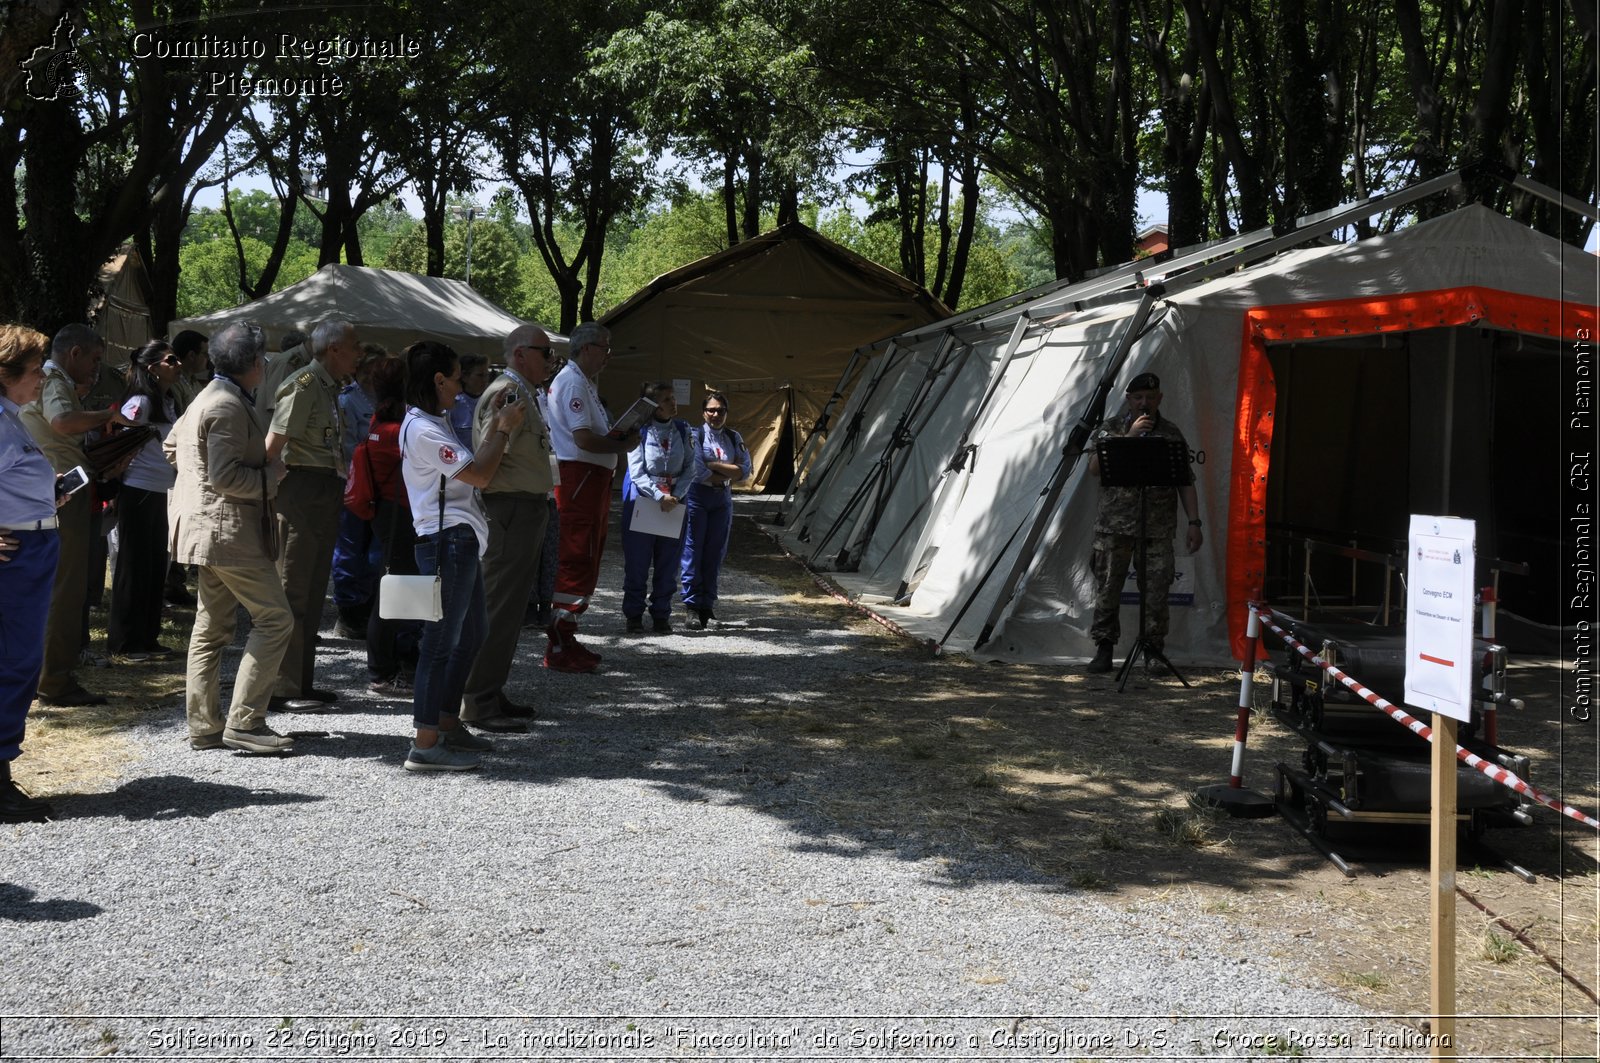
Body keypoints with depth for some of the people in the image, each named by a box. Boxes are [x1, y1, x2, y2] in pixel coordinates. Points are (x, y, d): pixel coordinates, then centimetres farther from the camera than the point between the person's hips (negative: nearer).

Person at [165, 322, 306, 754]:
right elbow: (226, 477, -23)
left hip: (212, 527, 11)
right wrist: (270, 475, -10)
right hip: (229, 529, -11)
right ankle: (244, 722, -9)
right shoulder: (228, 406, -17)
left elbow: (172, 446, 28)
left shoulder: (209, 398, 16)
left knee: (212, 627, 13)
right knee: (275, 619, -9)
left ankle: (204, 726, 17)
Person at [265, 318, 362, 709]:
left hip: (326, 495, 10)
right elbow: (273, 443, -16)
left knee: (313, 592, 13)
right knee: (292, 590, -6)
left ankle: (302, 682, 21)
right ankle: (283, 686, -2)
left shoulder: (329, 388, 17)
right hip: (303, 489, -10)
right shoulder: (303, 385, -12)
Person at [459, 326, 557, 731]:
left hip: (527, 511, 11)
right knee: (500, 607, -9)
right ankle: (478, 703, -5)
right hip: (512, 508, -11)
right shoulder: (506, 393, -13)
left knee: (510, 606, 15)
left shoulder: (522, 393, 20)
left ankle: (491, 693, 23)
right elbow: (488, 454, -23)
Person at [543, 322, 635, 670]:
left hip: (591, 480, 11)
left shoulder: (584, 383, 21)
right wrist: (623, 445, -8)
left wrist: (618, 434, 9)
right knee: (576, 562, -11)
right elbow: (584, 439, -21)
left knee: (585, 561, 16)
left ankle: (565, 638, 24)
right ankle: (560, 648, -9)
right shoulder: (573, 383, -13)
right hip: (578, 480, -11)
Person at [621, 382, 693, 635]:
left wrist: (676, 495, -11)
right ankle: (634, 614, 12)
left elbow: (690, 468, 4)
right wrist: (660, 497, -18)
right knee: (637, 561, 1)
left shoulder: (682, 430, 5)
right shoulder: (640, 431, -7)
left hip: (674, 502, 4)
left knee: (668, 563, 5)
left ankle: (661, 615, 13)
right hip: (641, 500, -3)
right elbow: (637, 472, -10)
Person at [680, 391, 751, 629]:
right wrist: (728, 475, -6)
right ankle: (692, 607, -1)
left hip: (723, 498, 4)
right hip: (697, 496, -4)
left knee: (715, 555, 6)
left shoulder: (734, 438, 9)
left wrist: (714, 465, -11)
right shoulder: (695, 436, -5)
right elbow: (698, 472, -15)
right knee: (693, 553, -4)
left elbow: (745, 471, -2)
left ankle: (708, 605, 12)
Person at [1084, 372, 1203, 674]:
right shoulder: (1110, 428, 6)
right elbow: (1094, 467, -10)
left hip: (1158, 528, 1)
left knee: (1156, 592, -1)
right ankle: (1103, 650, 9)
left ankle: (1154, 651, 9)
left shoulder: (1171, 434, 10)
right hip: (1114, 525, -1)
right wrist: (1130, 436, -14)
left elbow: (1186, 483, 10)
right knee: (1107, 588, 0)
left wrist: (1193, 522, 1)